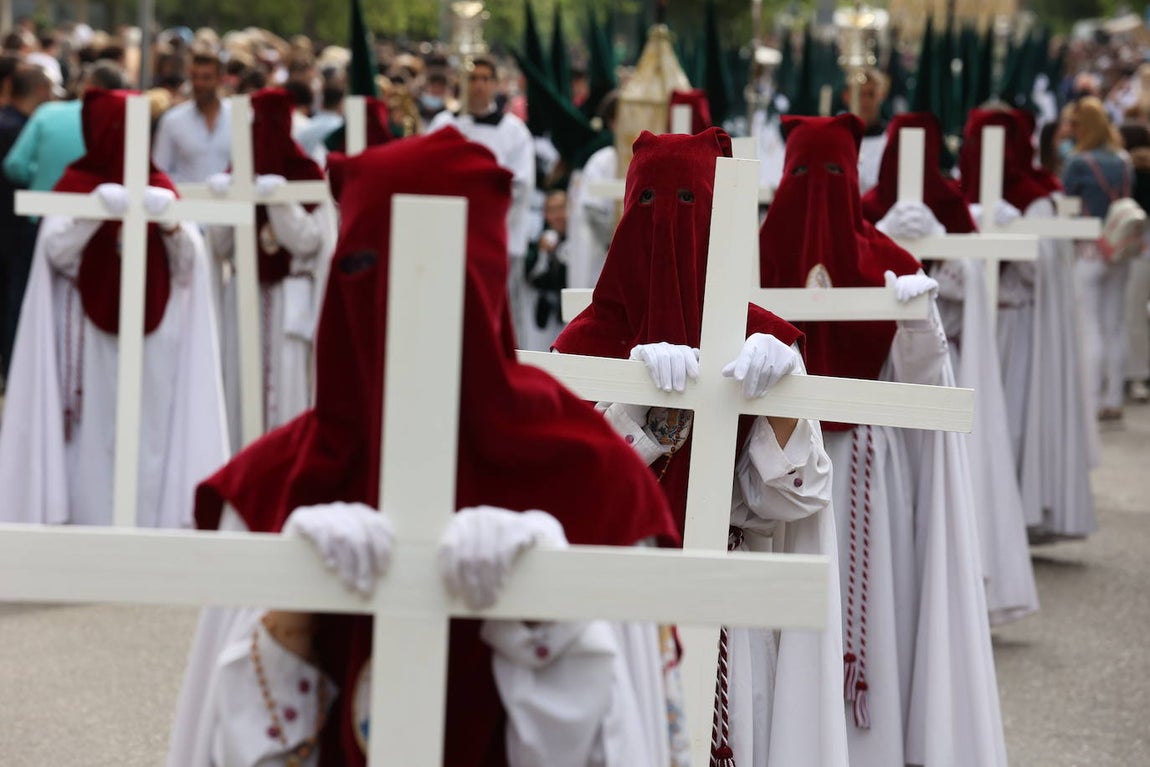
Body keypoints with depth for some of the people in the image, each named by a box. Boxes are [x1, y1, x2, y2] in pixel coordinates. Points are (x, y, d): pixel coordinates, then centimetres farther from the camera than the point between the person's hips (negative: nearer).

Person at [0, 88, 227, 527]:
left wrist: (170, 224, -20)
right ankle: (84, 523, 2)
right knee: (90, 436, -3)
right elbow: (57, 250, -11)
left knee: (147, 434, 0)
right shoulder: (75, 185, 3)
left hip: (151, 338, 2)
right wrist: (98, 210, -23)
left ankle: (148, 523, 4)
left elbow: (189, 261, 0)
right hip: (89, 339, -2)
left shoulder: (160, 188, 10)